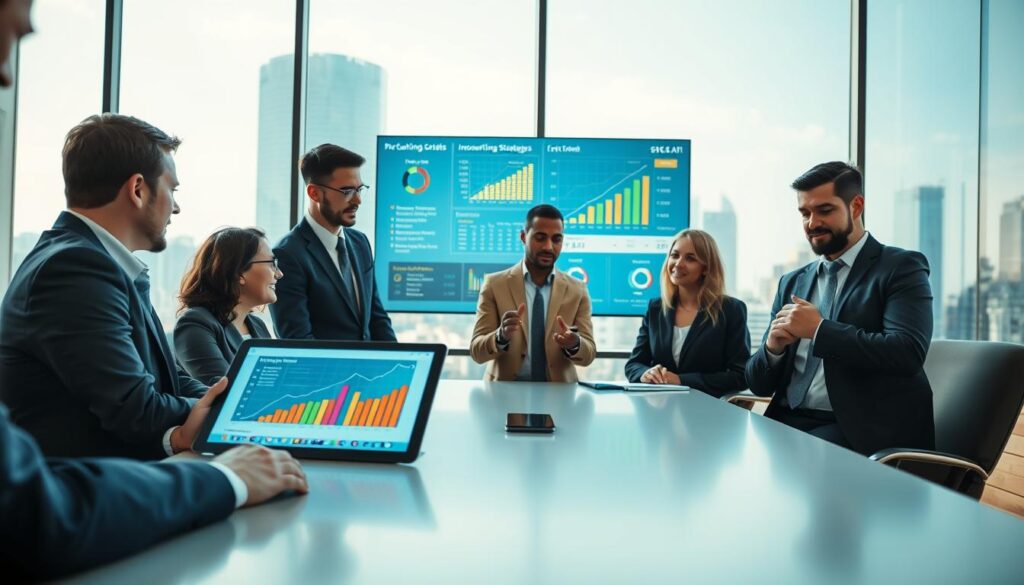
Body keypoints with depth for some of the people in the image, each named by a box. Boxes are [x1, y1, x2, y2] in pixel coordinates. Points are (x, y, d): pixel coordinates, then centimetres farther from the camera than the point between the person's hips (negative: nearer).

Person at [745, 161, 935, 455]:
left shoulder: (901, 267, 1)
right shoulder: (792, 283, 16)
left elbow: (908, 353, -16)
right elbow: (759, 384, 13)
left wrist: (819, 328, -15)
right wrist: (772, 347, -8)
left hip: (862, 430, -5)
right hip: (788, 422, 5)